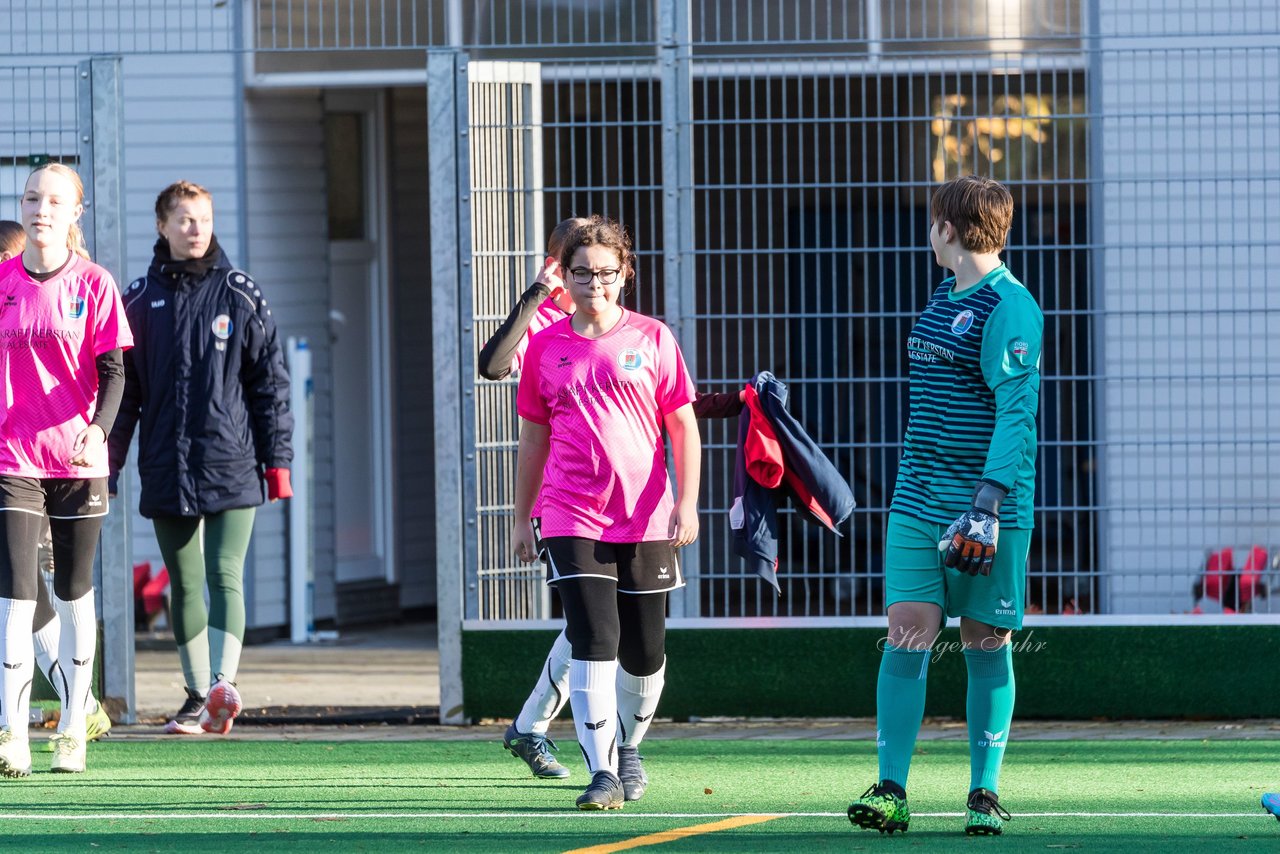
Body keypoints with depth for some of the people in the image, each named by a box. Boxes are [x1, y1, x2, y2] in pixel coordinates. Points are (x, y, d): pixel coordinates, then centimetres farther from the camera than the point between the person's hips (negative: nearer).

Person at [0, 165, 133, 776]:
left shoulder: (93, 284, 0)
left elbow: (112, 371, -5)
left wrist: (98, 427, -23)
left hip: (79, 460, 0)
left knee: (74, 599, 10)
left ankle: (73, 734, 20)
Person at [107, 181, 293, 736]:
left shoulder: (240, 296, 4)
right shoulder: (140, 301, 8)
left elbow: (270, 383, 5)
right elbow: (120, 389, 11)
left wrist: (277, 461, 1)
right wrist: (107, 466, 7)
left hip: (231, 465, -3)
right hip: (166, 470, 3)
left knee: (224, 576, -15)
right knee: (185, 587, 8)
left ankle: (224, 685, -25)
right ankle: (198, 697, 16)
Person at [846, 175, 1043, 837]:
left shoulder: (1009, 309, -11)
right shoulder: (943, 300, 17)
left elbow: (1017, 413, -18)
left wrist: (989, 499, -27)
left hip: (988, 507, -7)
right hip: (917, 502, 7)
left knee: (986, 645, 1)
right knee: (905, 636, -3)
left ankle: (984, 794, 9)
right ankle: (890, 790, -4)